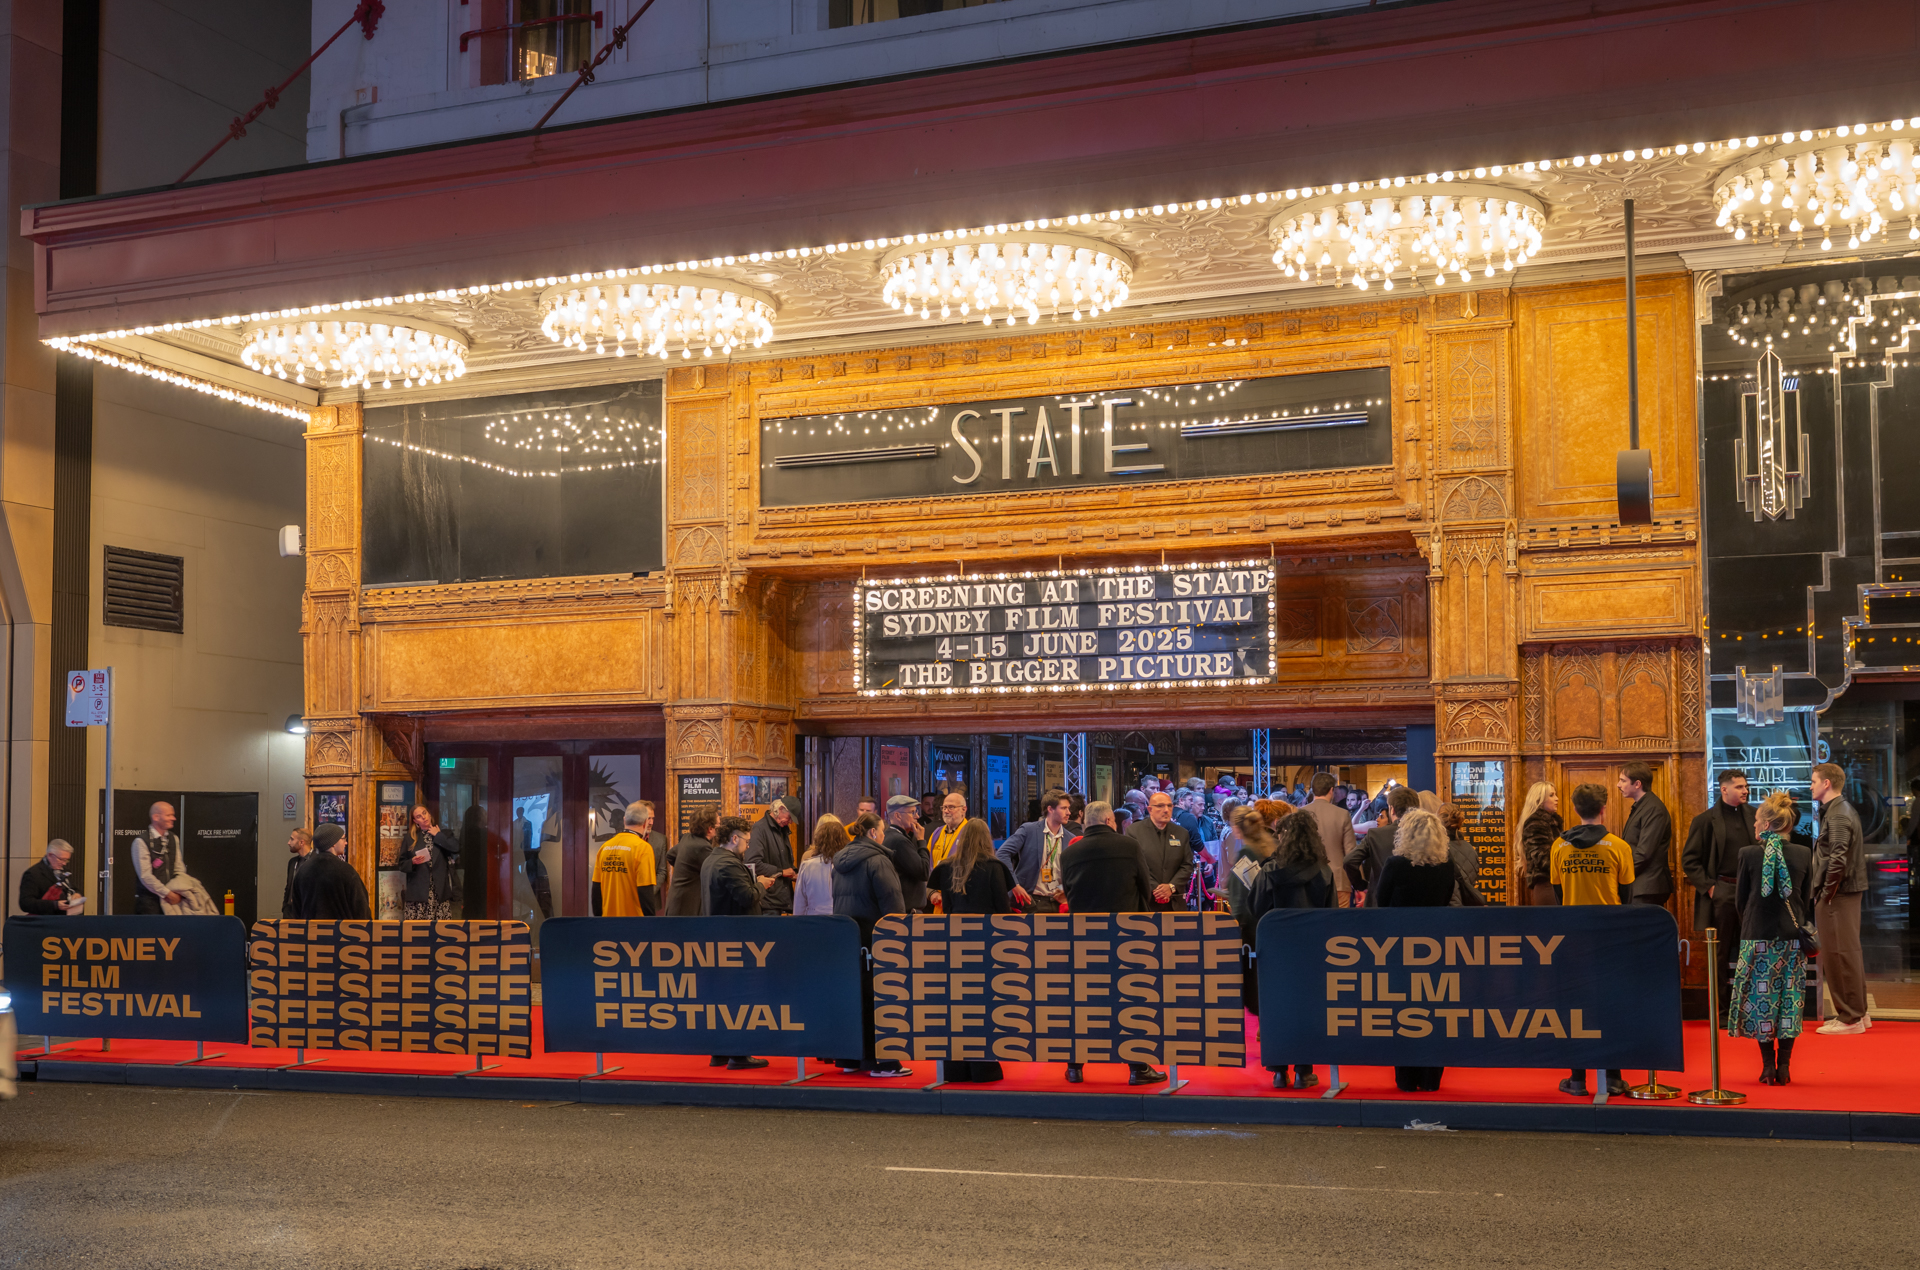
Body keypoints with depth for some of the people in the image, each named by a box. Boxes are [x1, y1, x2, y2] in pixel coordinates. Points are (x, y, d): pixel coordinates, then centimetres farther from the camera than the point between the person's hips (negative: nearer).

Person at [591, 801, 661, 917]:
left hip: (608, 915, 6)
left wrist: (598, 916, 20)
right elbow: (646, 892, -15)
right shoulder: (643, 848, -11)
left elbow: (596, 889, 10)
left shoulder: (605, 846, 6)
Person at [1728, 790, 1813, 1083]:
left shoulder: (1748, 854, -9)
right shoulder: (1803, 854, -2)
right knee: (1789, 997, 8)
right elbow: (1806, 898, 6)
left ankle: (1768, 1066, 4)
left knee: (1761, 997, 6)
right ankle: (1784, 1067, 6)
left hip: (1758, 935, -2)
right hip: (1793, 936, 2)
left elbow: (1740, 898, 0)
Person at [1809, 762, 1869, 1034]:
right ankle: (1858, 1012, 24)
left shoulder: (1837, 815, -16)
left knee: (1839, 955, -5)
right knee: (1849, 953, 16)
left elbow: (1838, 859, -25)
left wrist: (1827, 893, -17)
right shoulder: (1845, 810, 16)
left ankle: (1849, 1018, 0)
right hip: (1849, 891, 10)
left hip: (1837, 895, -10)